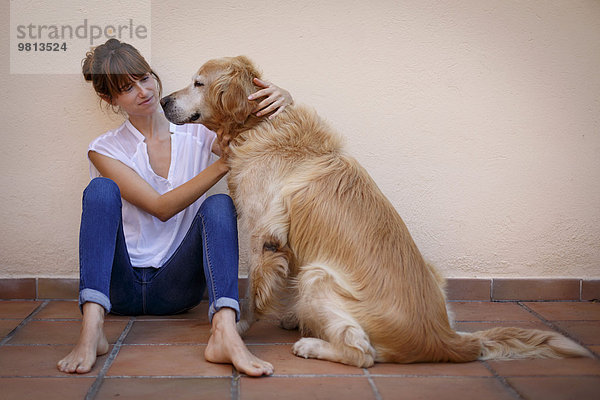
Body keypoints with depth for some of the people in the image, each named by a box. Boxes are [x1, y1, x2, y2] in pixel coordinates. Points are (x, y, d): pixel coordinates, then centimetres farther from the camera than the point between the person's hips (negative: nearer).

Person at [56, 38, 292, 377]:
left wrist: (282, 98, -20)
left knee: (219, 205, -23)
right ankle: (92, 328, -38)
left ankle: (225, 331, -45)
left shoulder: (196, 134, 6)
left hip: (177, 287, 1)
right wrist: (223, 163, -21)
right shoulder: (106, 151, 1)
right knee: (102, 189, -23)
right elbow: (161, 207, -13)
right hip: (119, 284, -1)